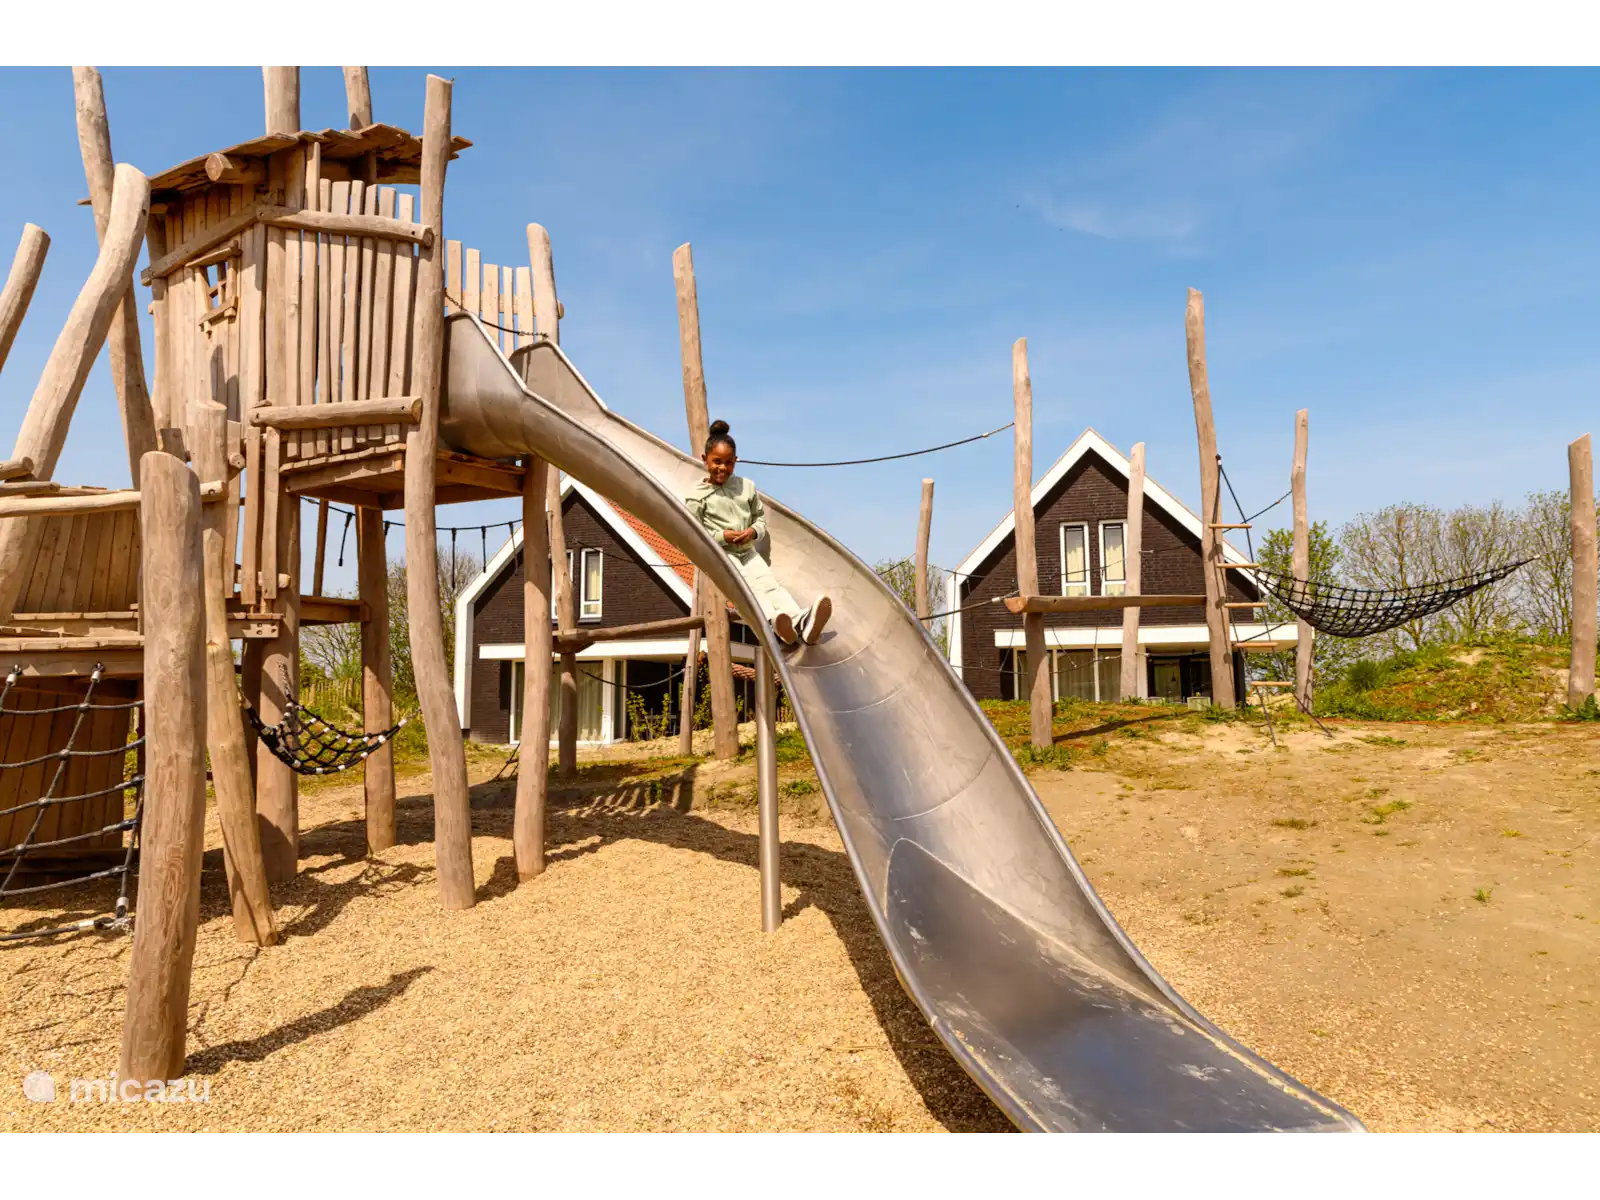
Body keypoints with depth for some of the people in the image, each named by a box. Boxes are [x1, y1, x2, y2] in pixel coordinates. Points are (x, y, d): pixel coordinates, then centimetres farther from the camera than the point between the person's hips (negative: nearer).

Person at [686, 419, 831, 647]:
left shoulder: (747, 486, 10)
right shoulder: (698, 495, -2)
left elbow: (760, 517, 18)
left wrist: (754, 531, -6)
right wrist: (722, 536, -15)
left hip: (747, 552, 5)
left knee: (769, 584, -20)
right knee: (747, 587, -30)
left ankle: (801, 621, -44)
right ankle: (775, 622, -56)